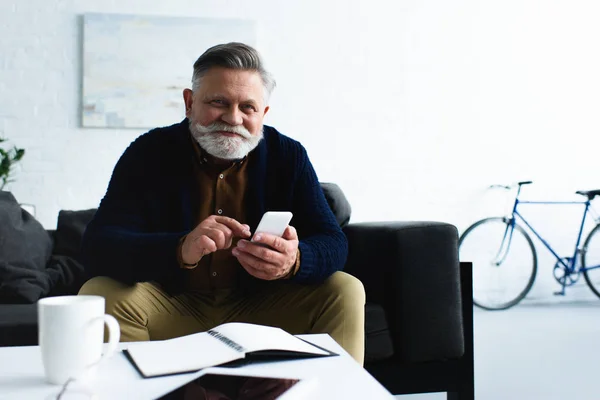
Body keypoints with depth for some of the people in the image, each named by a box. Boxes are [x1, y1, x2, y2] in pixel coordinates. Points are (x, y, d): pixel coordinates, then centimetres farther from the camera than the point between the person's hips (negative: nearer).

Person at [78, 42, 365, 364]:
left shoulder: (289, 156, -5)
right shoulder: (149, 152, -10)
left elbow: (332, 243, -10)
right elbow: (97, 246, -21)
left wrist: (295, 261, -37)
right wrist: (181, 250, -42)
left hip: (263, 308, 1)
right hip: (172, 308, -1)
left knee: (345, 292, -17)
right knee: (99, 295, -26)